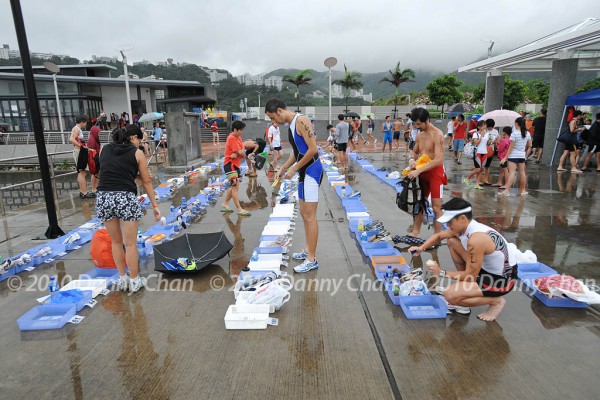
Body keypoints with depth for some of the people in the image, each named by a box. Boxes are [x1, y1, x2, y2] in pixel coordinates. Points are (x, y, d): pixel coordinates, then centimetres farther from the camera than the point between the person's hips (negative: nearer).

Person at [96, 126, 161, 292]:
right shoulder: (137, 153, 5)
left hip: (103, 197, 5)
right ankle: (134, 281, 19)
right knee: (130, 243, 7)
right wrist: (155, 205, 11)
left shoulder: (104, 149, 16)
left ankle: (122, 279, 29)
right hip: (126, 198, -4)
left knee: (116, 242, 19)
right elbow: (147, 182, 6)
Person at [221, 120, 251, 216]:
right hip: (230, 164, -10)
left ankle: (225, 204, 29)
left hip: (236, 164, 10)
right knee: (235, 185, -12)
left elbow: (242, 151, 1)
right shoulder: (231, 138, -14)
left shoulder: (238, 137, 13)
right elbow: (240, 152, -21)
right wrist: (243, 153, 0)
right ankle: (239, 210, -14)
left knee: (234, 186, 15)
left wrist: (237, 154, -20)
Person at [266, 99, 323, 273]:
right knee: (304, 213, 17)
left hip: (311, 171, -10)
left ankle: (312, 260, 2)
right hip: (304, 172, 10)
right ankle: (308, 250, 30)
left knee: (309, 216, -6)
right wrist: (282, 169, 16)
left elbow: (313, 149, -22)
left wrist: (294, 169, -15)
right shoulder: (291, 124, 15)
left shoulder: (301, 120, -15)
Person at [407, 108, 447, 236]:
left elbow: (439, 160, -25)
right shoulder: (419, 135, 8)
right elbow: (415, 152, 21)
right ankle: (416, 232, 24)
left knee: (436, 207, -4)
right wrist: (412, 159, -3)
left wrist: (418, 170, -28)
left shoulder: (437, 135, -17)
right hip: (422, 172, 8)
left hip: (435, 172, -8)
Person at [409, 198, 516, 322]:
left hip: (501, 280, -9)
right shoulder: (464, 226, -4)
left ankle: (496, 301, 1)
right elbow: (439, 236, 16)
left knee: (450, 295, -23)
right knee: (451, 241, 6)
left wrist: (442, 273, -15)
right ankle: (464, 290, 13)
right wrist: (421, 247, 0)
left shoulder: (476, 239, -31)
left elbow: (471, 276, -25)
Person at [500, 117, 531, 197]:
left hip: (513, 155, -6)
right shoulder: (527, 133, 4)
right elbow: (530, 145, 10)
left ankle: (507, 190, -13)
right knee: (522, 172, 13)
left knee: (512, 173, -10)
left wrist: (506, 157, -9)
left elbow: (511, 147, -14)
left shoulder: (514, 133, -14)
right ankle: (523, 190, 21)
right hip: (522, 155, 6)